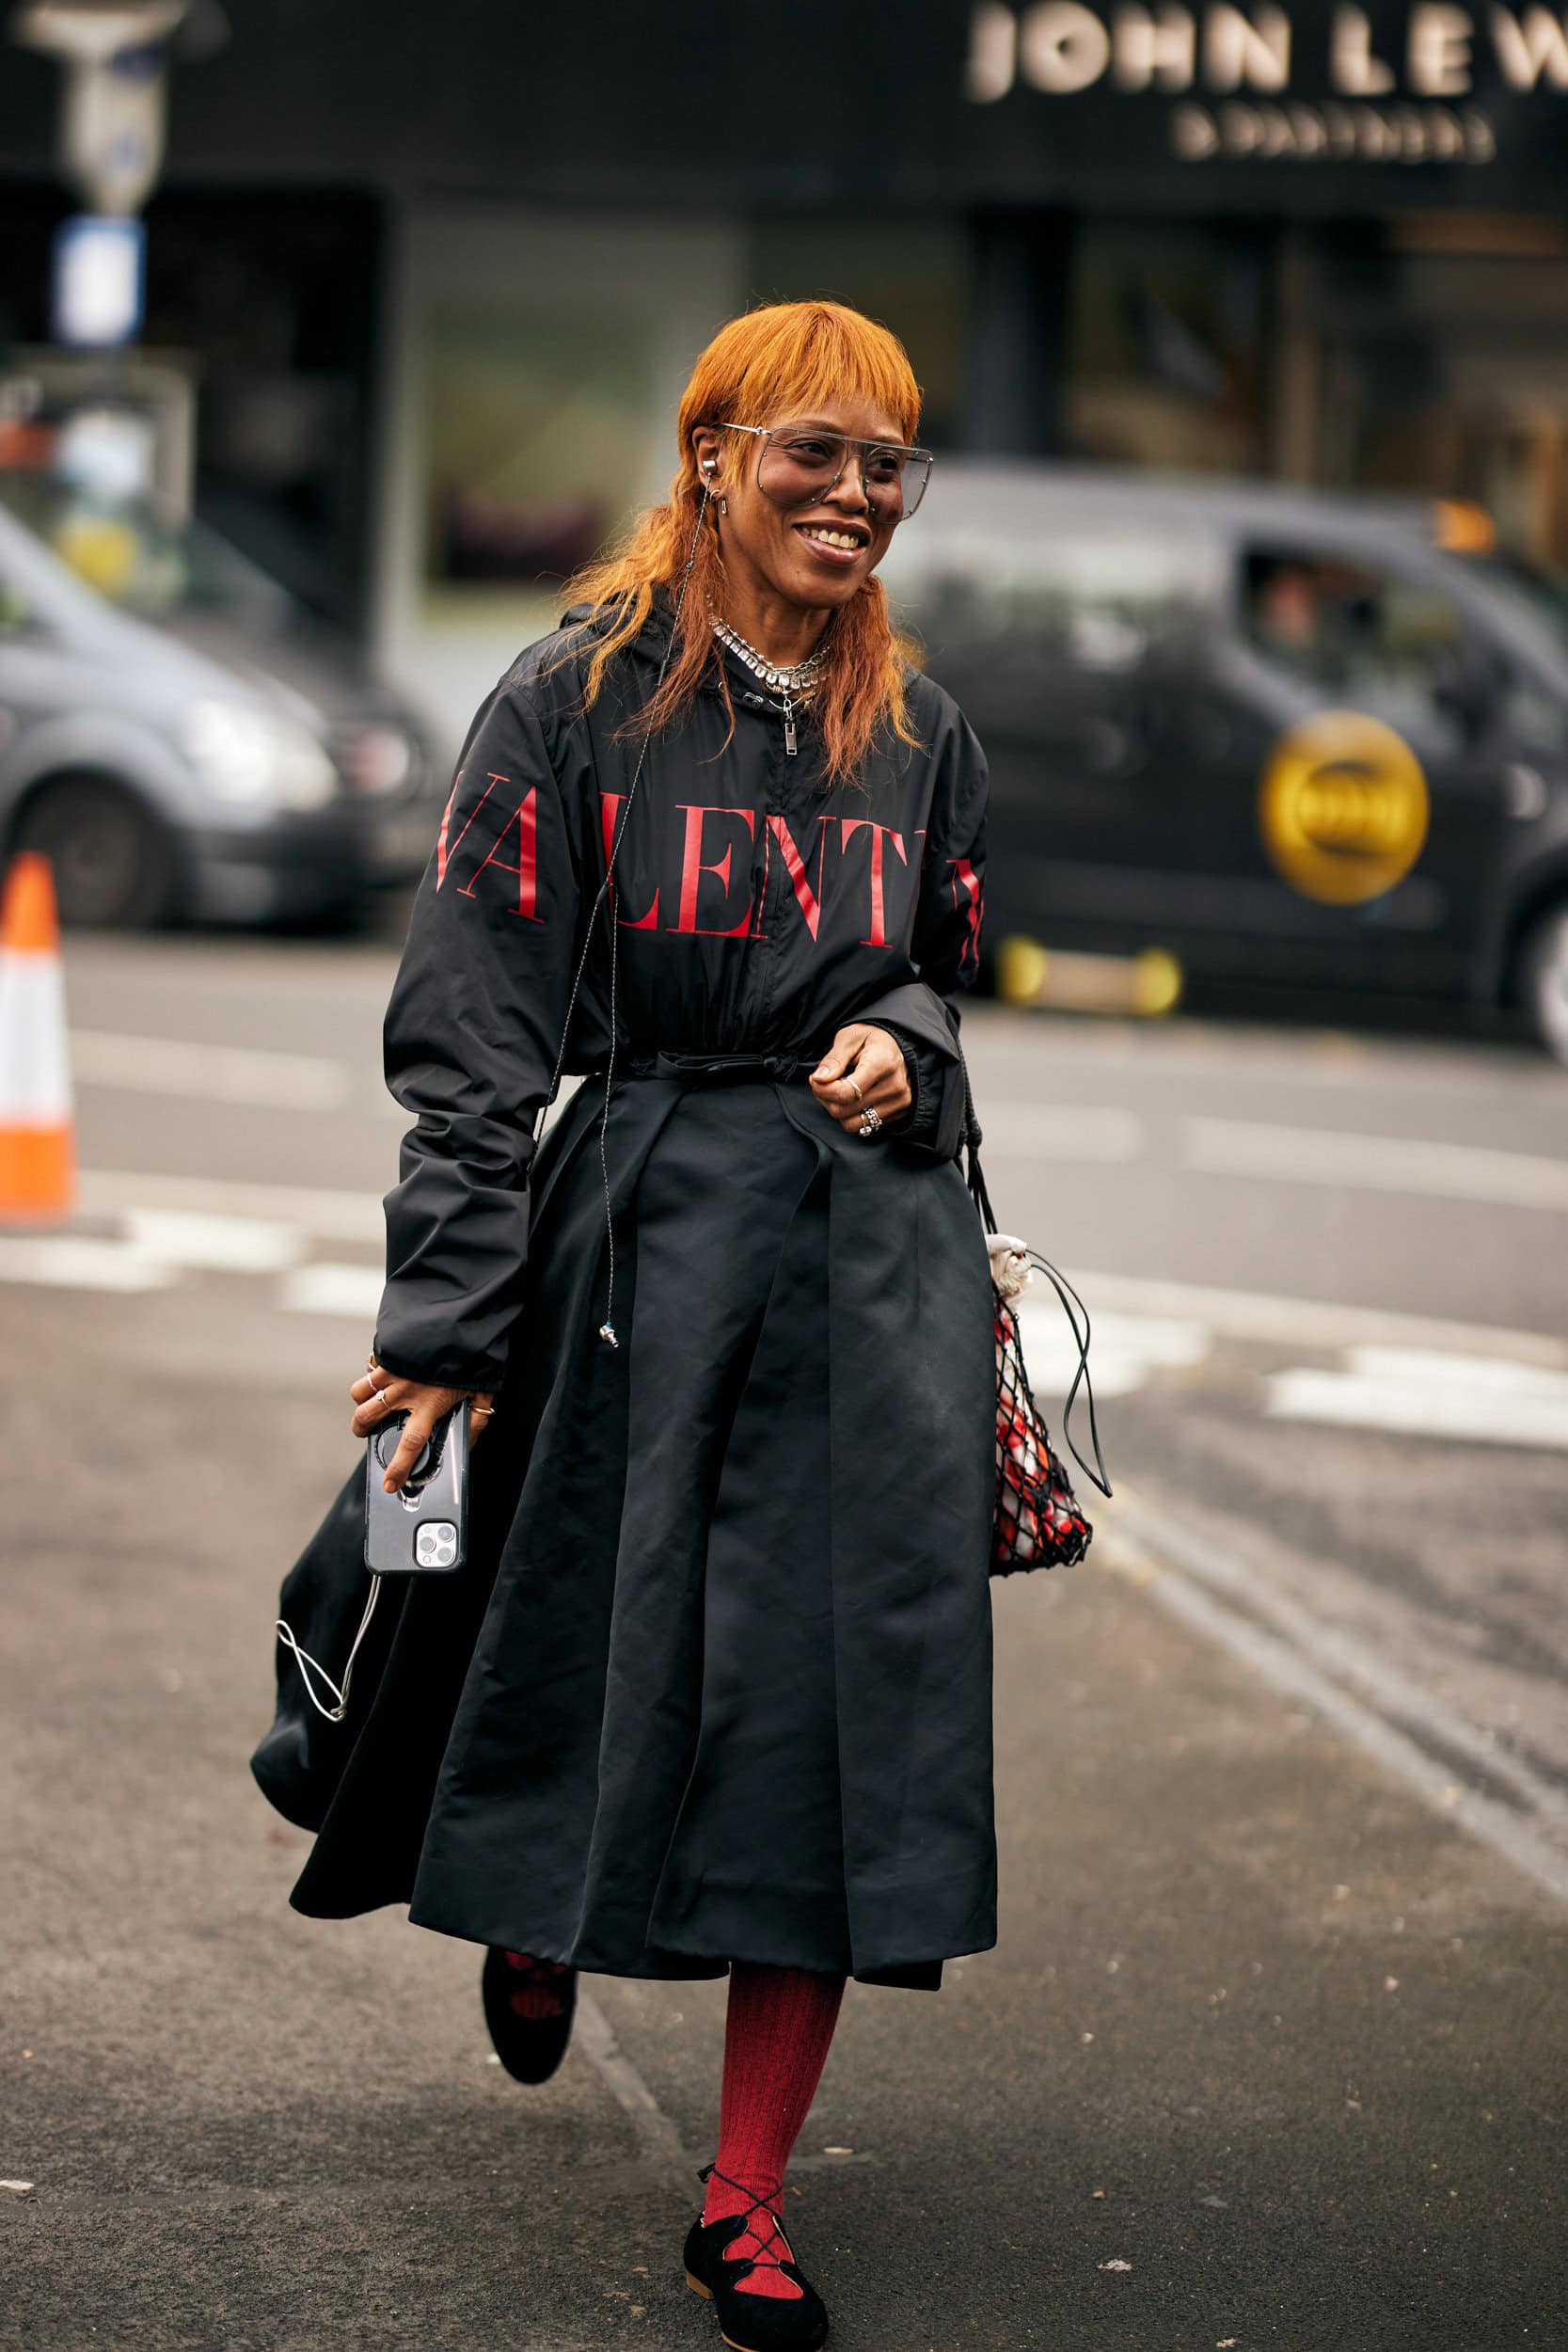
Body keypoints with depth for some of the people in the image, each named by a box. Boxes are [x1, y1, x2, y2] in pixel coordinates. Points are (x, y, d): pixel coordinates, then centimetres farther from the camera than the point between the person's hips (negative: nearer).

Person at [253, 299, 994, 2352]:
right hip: (640, 1237, -3)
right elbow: (474, 1037, -7)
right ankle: (537, 1919, 45)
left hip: (877, 1259, 3)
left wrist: (898, 1046, -3)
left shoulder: (919, 736, 10)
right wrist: (448, 1317, -13)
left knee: (844, 1705, -2)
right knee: (605, 1653, 7)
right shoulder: (579, 703, -4)